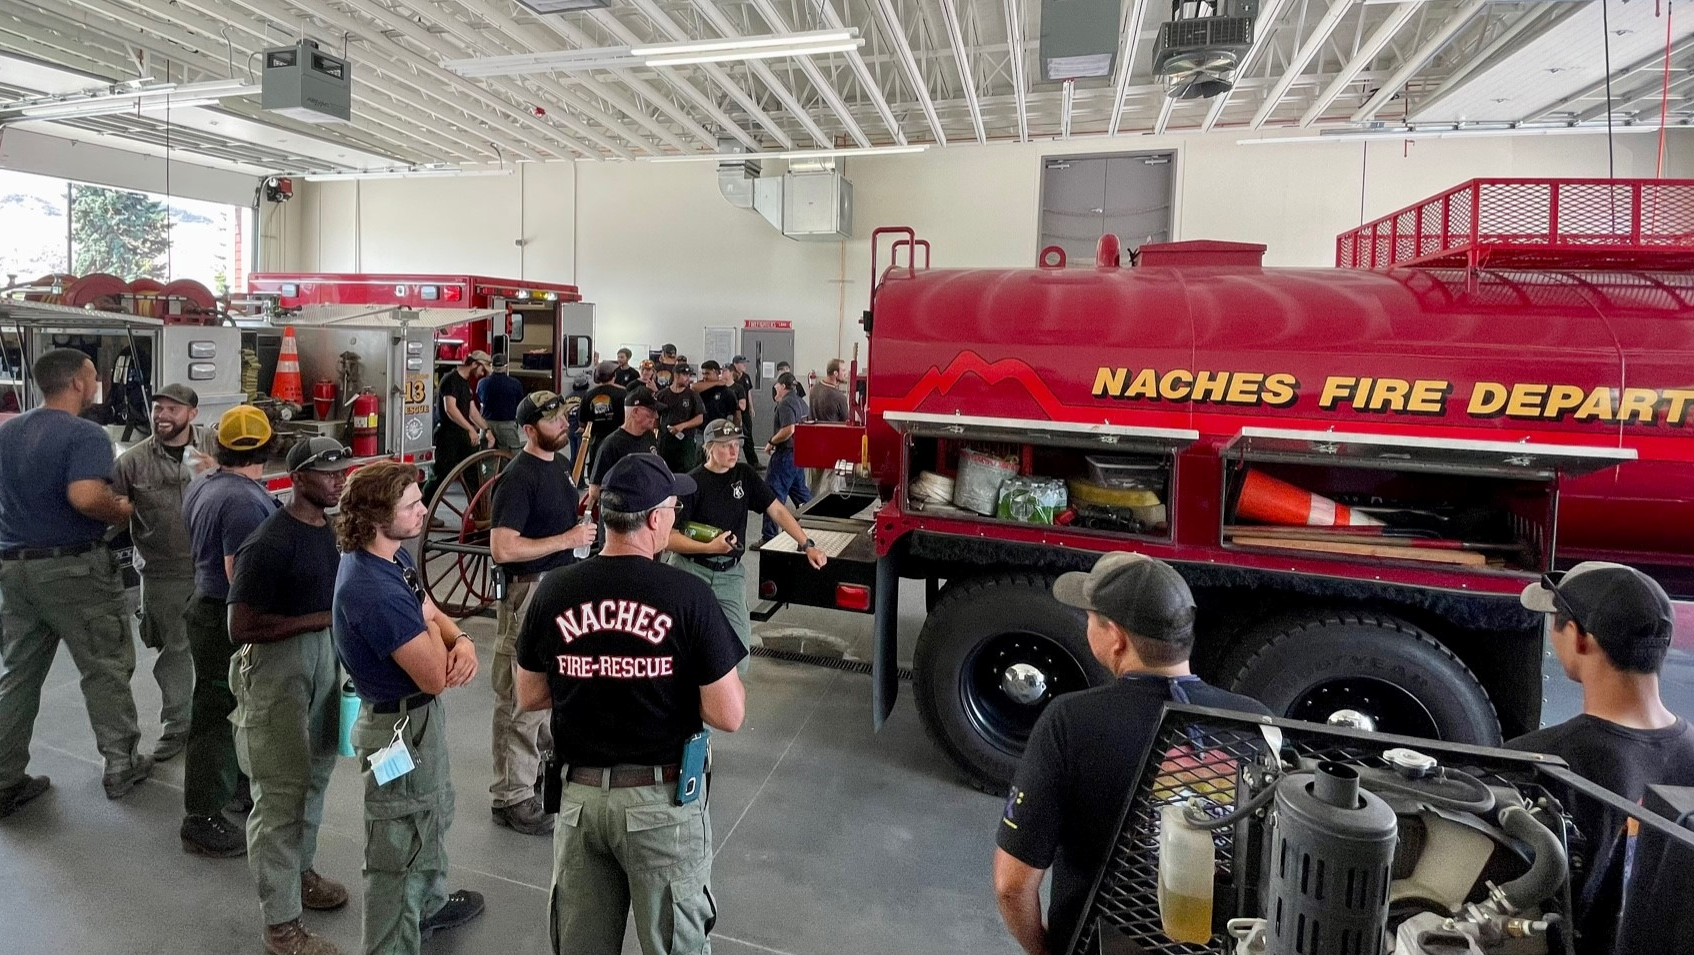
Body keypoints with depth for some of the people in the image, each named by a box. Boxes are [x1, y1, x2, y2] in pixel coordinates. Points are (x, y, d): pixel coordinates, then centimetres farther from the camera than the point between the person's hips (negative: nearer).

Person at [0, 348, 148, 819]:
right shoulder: (85, 434, -16)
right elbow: (86, 497, -31)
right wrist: (121, 510, -13)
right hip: (72, 567, -7)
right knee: (106, 670, 7)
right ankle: (121, 765, 16)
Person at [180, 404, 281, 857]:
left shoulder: (201, 485, 6)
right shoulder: (245, 499, -25)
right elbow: (242, 575, -26)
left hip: (205, 603, 10)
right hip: (230, 619, -10)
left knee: (217, 708, 22)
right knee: (216, 716, -1)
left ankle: (231, 785, 39)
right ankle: (202, 821, 10)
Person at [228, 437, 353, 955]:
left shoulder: (327, 528, 4)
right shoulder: (268, 543, -21)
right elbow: (240, 627, -23)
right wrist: (322, 619, -24)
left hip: (322, 655, 8)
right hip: (274, 667, -8)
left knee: (314, 773, 21)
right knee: (281, 792, 1)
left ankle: (300, 872, 43)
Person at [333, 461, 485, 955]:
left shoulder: (394, 554, -3)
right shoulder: (373, 591, -33)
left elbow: (433, 613, 6)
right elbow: (435, 675, -30)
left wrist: (462, 641, -17)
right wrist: (433, 629, -11)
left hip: (421, 715, 10)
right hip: (401, 727, -10)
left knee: (435, 816, 31)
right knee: (400, 849, 8)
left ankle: (429, 903, 54)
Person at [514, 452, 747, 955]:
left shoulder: (554, 590, -6)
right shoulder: (687, 595, -18)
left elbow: (528, 697, 6)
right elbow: (728, 716, -15)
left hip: (579, 794, 4)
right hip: (661, 799, -4)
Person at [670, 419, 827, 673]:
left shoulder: (745, 475, 7)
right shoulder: (692, 483, -7)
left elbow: (777, 511, 9)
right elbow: (669, 537, -9)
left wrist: (808, 545, 1)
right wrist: (709, 547, -22)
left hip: (730, 574, 4)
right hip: (691, 569, -3)